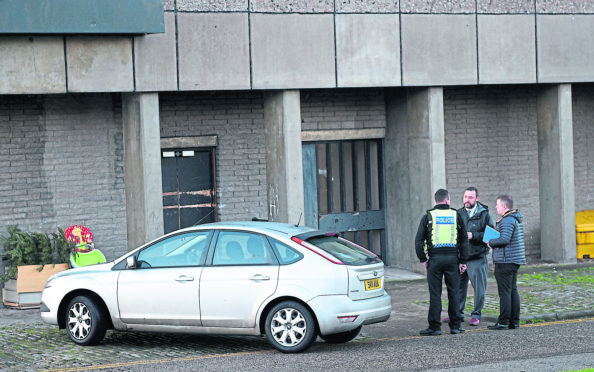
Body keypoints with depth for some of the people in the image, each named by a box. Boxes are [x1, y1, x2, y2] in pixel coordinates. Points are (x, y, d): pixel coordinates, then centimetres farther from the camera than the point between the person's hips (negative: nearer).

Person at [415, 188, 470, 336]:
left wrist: (423, 259, 5)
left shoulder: (428, 217, 2)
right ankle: (455, 326, 11)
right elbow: (464, 240, 5)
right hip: (452, 259, 1)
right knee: (453, 293, 8)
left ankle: (434, 326, 1)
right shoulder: (456, 216, 5)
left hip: (435, 259, -1)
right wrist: (463, 261, 7)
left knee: (435, 294, 1)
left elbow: (419, 241, -1)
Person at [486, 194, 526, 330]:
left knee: (504, 292, -7)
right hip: (514, 261, 10)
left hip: (505, 261, -10)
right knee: (513, 291, 11)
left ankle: (503, 322, -6)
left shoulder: (507, 220, -15)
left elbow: (504, 239, -25)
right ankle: (514, 321, 13)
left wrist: (490, 242, -9)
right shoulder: (516, 219, 17)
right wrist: (494, 243, 12)